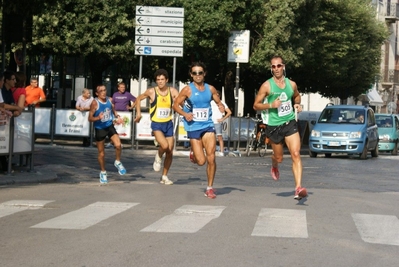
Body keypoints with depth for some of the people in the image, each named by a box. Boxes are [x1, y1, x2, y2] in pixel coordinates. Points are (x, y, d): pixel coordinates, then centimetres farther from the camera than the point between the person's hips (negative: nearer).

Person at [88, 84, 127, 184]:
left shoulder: (110, 100, -4)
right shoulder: (95, 103, -18)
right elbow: (90, 118, -17)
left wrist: (117, 116, 1)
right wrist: (98, 118, -35)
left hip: (110, 126, 3)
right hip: (99, 129, -3)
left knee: (118, 145, -20)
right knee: (101, 153, 8)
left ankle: (118, 162, 8)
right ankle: (103, 172, 28)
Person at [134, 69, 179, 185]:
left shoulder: (172, 91, -4)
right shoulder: (151, 92, -7)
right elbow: (138, 99, 9)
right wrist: (138, 112, 0)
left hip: (168, 124, 3)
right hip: (157, 124, -3)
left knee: (170, 152, 6)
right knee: (165, 146, -27)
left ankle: (164, 176, 21)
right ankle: (158, 156, 9)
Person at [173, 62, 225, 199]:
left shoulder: (210, 89, 5)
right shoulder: (187, 90, -5)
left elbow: (218, 102, 17)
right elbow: (176, 104, 1)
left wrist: (221, 106, -6)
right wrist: (185, 114, -16)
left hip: (208, 126, 2)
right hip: (193, 127, -2)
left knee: (211, 158, -8)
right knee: (201, 161, -4)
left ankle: (210, 188, 7)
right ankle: (193, 153, 33)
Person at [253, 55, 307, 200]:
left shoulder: (291, 84, 4)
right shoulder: (267, 86, -6)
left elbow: (297, 96, 26)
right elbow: (256, 105, -3)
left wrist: (297, 104, 4)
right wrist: (271, 105, -20)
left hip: (290, 123, 2)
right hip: (274, 126, -1)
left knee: (296, 154, -14)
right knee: (279, 158, 12)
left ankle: (298, 188, -19)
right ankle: (274, 166, 51)